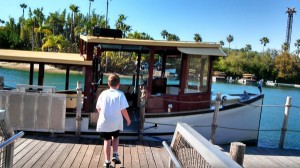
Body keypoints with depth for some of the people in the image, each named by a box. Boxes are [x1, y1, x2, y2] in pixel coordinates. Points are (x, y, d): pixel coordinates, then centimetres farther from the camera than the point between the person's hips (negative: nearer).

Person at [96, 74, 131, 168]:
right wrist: (128, 119, 4)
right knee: (115, 137, 25)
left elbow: (98, 108, 5)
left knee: (107, 141, 12)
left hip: (104, 122, 1)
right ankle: (115, 155, 10)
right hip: (116, 122, -1)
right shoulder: (120, 94, -10)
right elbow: (123, 110, -12)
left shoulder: (103, 93, -1)